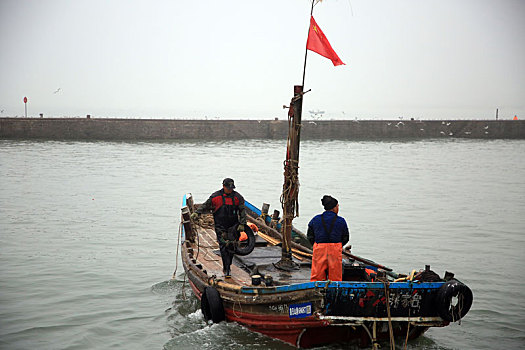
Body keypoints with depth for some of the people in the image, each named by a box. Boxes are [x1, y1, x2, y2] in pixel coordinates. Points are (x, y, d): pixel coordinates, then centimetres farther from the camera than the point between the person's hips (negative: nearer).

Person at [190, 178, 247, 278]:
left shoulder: (237, 197, 3)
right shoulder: (215, 196, 1)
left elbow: (242, 211, 4)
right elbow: (205, 206, 8)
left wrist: (242, 224, -3)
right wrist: (197, 212, -5)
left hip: (233, 227, 1)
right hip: (220, 227, -1)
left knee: (231, 247, -1)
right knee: (224, 247, -9)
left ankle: (227, 267, 16)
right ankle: (227, 270, -6)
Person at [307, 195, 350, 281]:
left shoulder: (315, 220, 1)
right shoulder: (341, 221, -3)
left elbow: (310, 236, 6)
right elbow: (346, 238, 5)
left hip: (319, 249, 1)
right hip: (335, 251, -1)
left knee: (316, 277, 7)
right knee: (335, 277, 9)